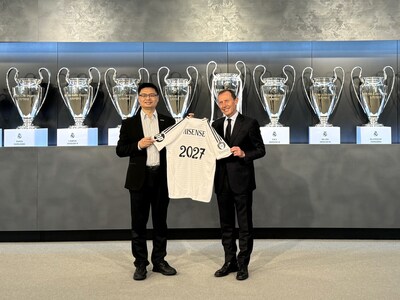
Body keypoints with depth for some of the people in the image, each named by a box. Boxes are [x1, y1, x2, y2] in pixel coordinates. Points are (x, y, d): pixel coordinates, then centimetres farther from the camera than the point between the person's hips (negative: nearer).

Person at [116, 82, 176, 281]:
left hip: (162, 177, 1)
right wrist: (138, 145, -15)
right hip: (140, 178, -1)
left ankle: (159, 261, 22)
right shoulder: (129, 123, 4)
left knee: (160, 221, 10)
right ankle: (140, 264, 14)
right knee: (138, 223, 4)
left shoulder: (168, 122, 7)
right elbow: (120, 150, 1)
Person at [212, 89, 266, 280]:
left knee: (245, 225, 4)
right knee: (226, 224, 12)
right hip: (222, 182, 5)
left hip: (242, 181, -4)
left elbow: (261, 149, -3)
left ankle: (243, 264, 15)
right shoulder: (216, 125, 10)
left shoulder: (249, 124, -3)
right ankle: (230, 261, 25)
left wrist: (244, 154, -20)